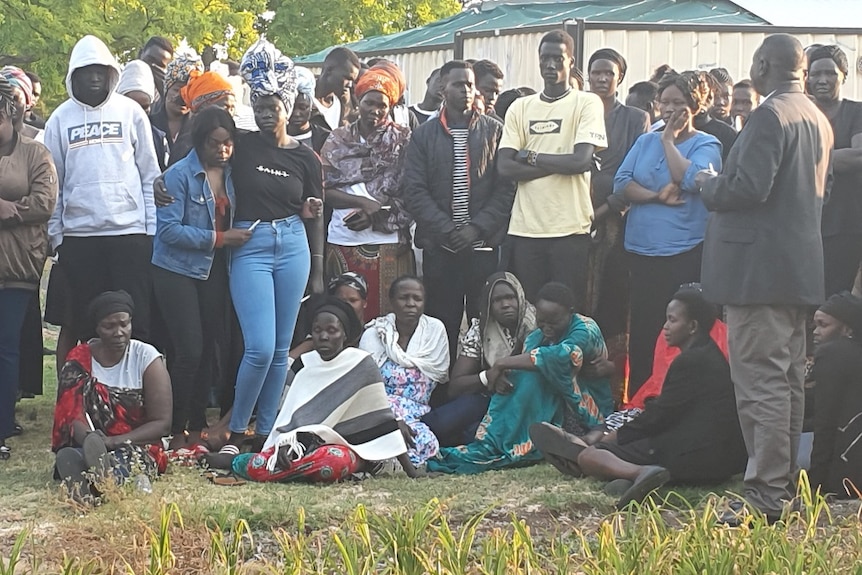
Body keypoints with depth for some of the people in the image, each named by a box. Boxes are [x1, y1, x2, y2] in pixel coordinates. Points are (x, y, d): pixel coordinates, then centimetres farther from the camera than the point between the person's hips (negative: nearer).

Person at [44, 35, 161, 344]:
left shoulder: (130, 112, 4)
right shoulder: (60, 119, 8)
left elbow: (150, 175, 5)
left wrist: (152, 227, -2)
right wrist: (55, 234, 3)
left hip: (129, 229, -1)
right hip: (78, 234, 2)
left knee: (135, 318, -3)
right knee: (87, 319, 5)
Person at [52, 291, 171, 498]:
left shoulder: (146, 357, 0)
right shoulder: (79, 360, 3)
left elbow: (162, 423, -5)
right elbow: (73, 414, -8)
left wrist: (114, 441, -20)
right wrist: (91, 440, -33)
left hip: (137, 446, -1)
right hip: (85, 445, 1)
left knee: (126, 457, -38)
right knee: (67, 457, -35)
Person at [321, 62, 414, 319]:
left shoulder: (403, 140, 5)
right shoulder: (338, 139, 9)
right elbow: (324, 190, 2)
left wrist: (376, 215, -11)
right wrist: (364, 203, -11)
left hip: (388, 241, -1)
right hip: (344, 240, 1)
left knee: (387, 314, -4)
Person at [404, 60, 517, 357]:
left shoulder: (494, 131, 7)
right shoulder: (424, 135, 9)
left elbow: (506, 186, 1)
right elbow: (415, 190, 1)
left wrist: (478, 227, -9)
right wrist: (447, 229, -9)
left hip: (484, 243, 0)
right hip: (439, 246, 1)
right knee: (442, 324, 1)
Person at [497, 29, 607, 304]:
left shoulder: (587, 103, 1)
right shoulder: (520, 108, 11)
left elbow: (581, 160, -12)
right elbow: (505, 167, 0)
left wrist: (531, 156, -4)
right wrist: (560, 164, -8)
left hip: (570, 229, -3)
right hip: (525, 228, 3)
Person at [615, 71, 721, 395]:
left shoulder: (706, 146, 1)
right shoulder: (645, 142, 15)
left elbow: (689, 179, -19)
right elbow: (621, 183, 3)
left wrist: (669, 140, -8)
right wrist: (657, 196, -12)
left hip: (684, 255, -5)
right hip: (641, 252, 5)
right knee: (641, 332, 7)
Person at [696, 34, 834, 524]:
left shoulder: (770, 116, -15)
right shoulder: (818, 120, 14)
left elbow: (749, 187, -24)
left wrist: (710, 186, -4)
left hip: (759, 267, -10)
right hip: (801, 267, 10)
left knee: (762, 384, -8)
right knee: (788, 381, 14)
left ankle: (766, 494, -8)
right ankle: (786, 483, 21)